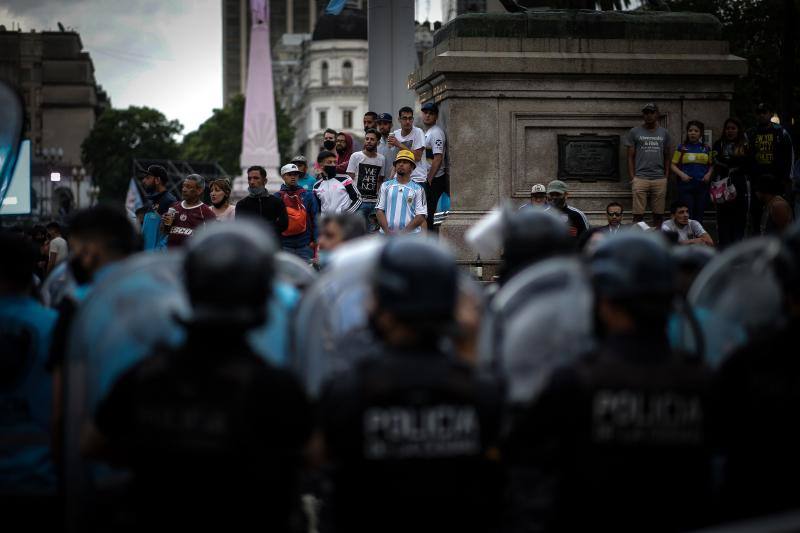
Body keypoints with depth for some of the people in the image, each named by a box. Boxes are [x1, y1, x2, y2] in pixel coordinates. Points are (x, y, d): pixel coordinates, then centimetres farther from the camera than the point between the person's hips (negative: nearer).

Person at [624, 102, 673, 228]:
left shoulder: (664, 133, 13)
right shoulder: (635, 132, 6)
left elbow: (667, 157, 15)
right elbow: (630, 157, 6)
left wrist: (666, 177, 4)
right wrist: (632, 178, -3)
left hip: (659, 179, 2)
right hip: (640, 178, -2)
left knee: (658, 215, 2)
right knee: (638, 214, -6)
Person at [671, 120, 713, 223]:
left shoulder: (706, 148, 10)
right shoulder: (682, 148, 3)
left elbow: (711, 165, 17)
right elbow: (673, 165, 2)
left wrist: (709, 174, -2)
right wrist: (681, 174, -14)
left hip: (702, 186, 3)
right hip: (686, 186, -3)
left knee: (699, 217, 7)